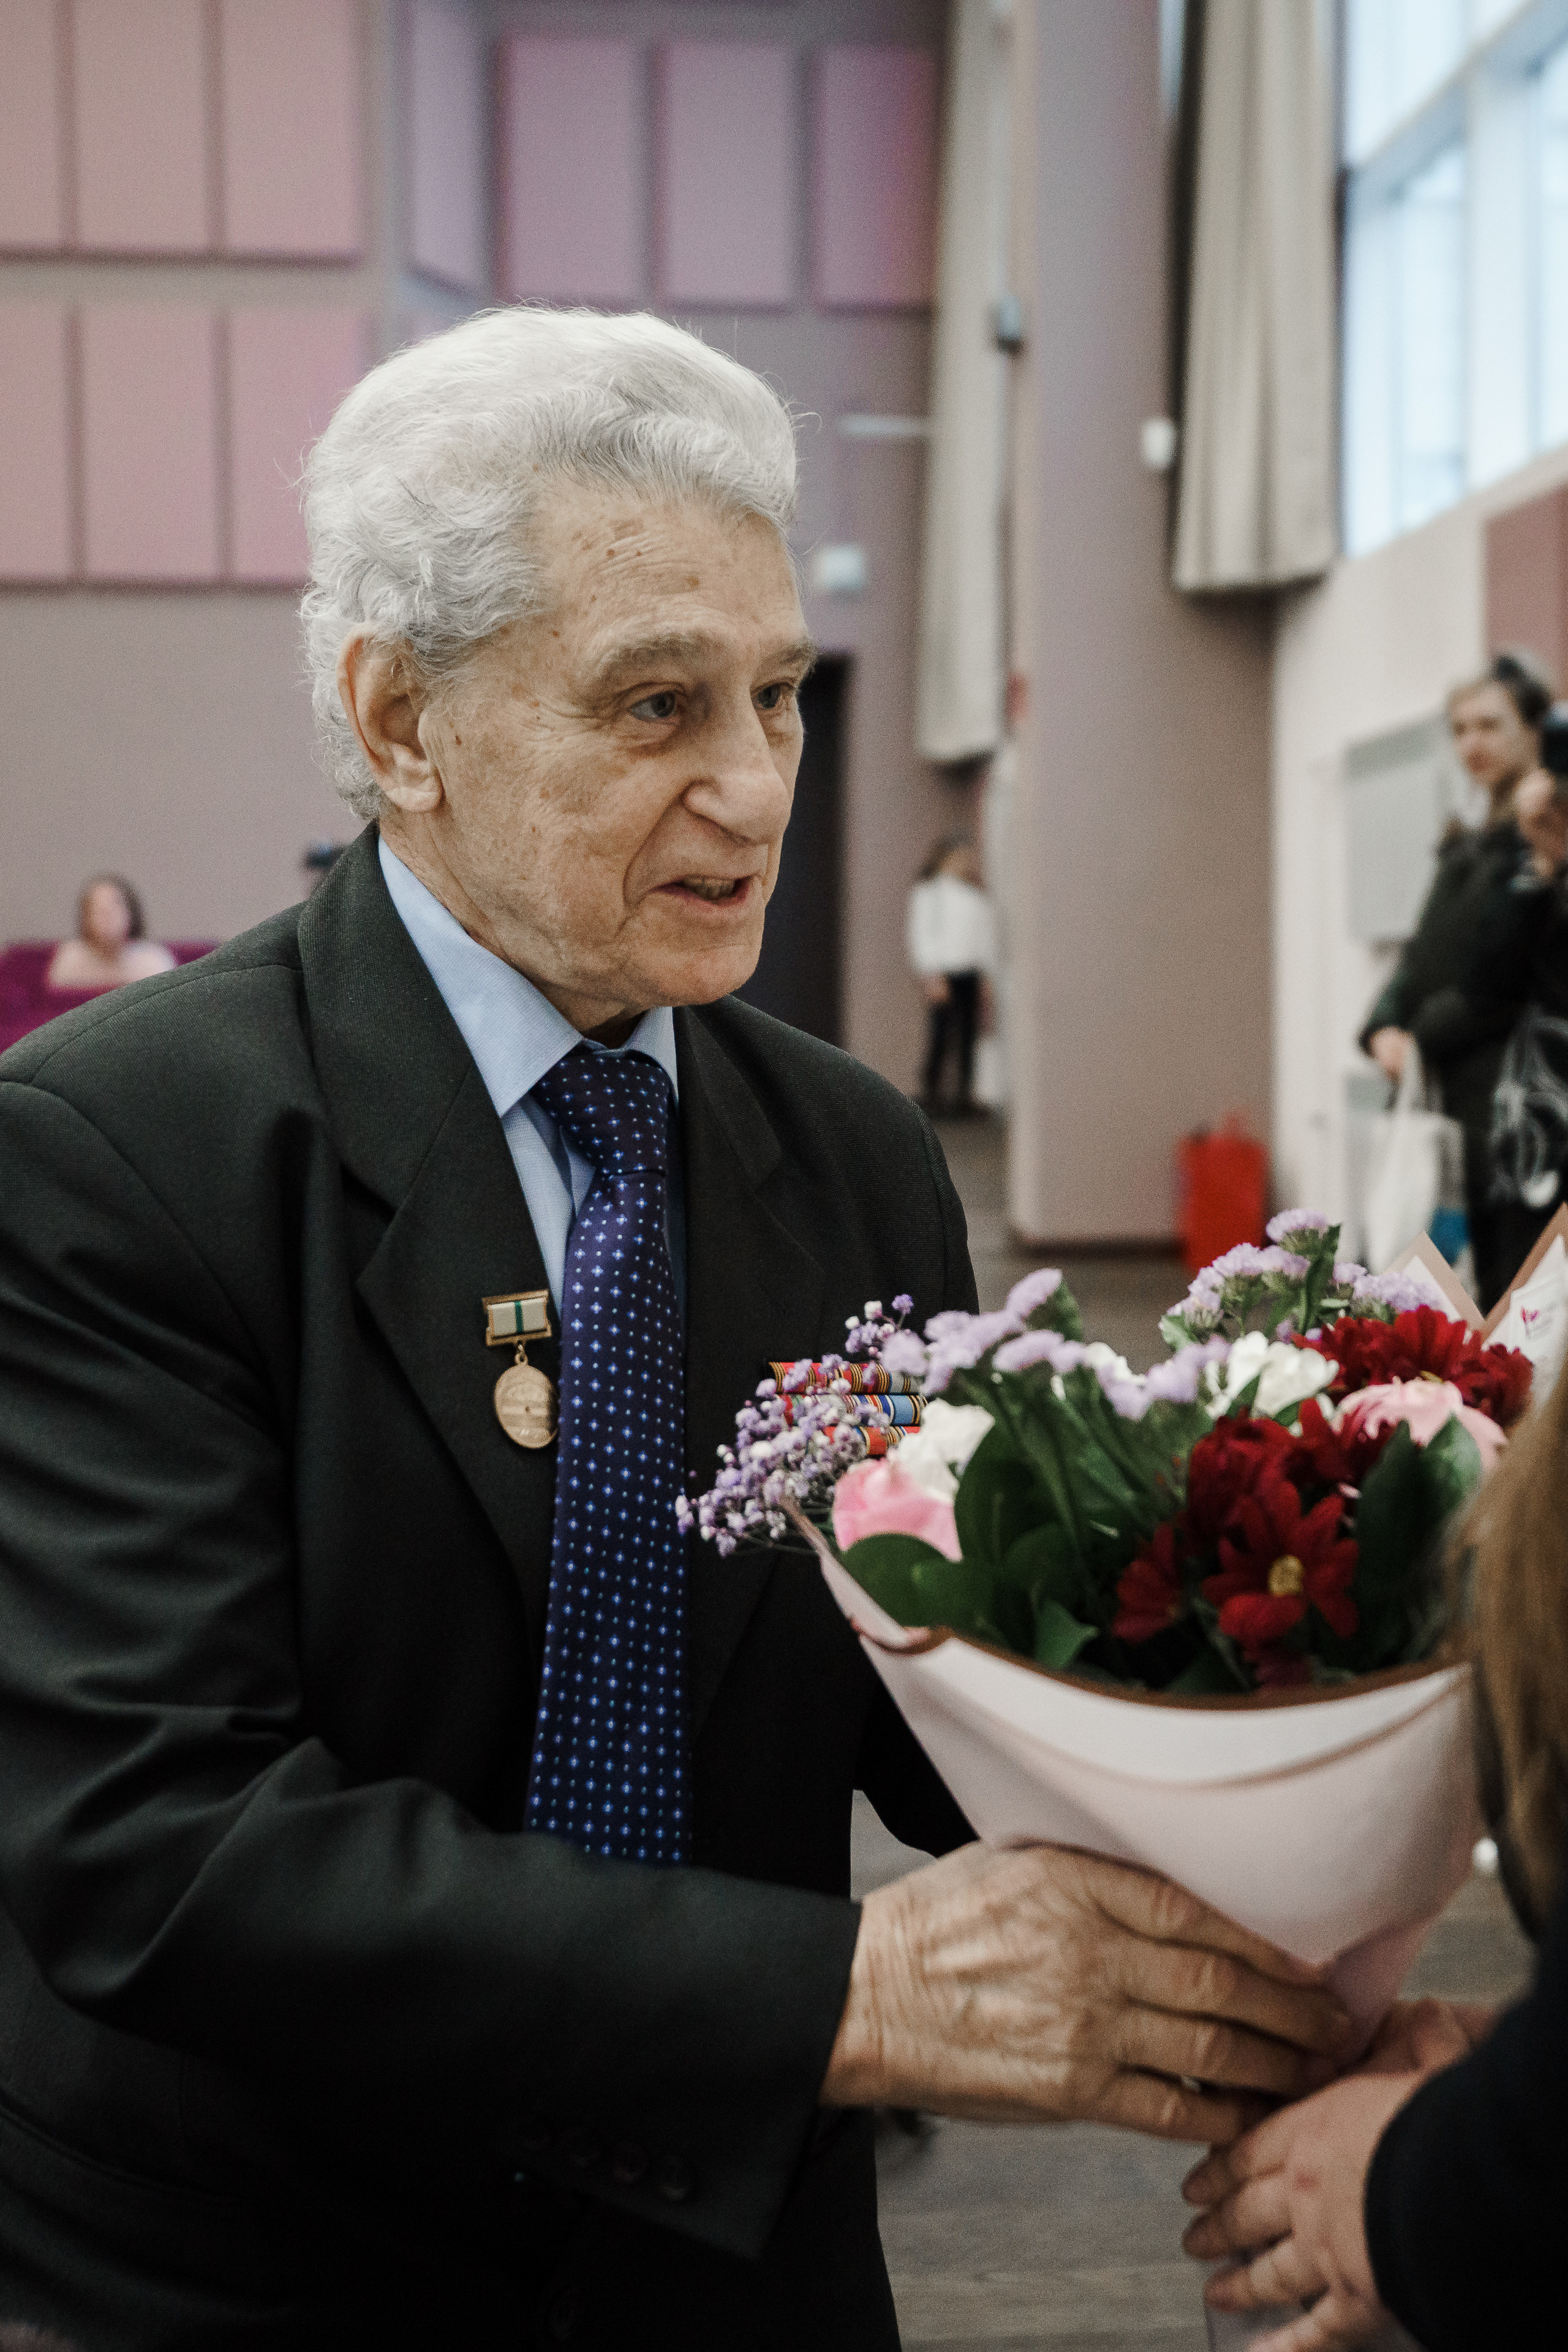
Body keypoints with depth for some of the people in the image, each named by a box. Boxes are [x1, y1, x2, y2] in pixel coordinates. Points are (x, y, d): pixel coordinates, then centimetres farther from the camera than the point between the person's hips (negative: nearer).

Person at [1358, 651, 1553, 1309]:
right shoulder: (1467, 848, 21)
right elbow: (1426, 953, 18)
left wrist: (1426, 1035, -10)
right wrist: (1385, 1028, -1)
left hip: (1513, 1079, -7)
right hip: (1454, 1087, 8)